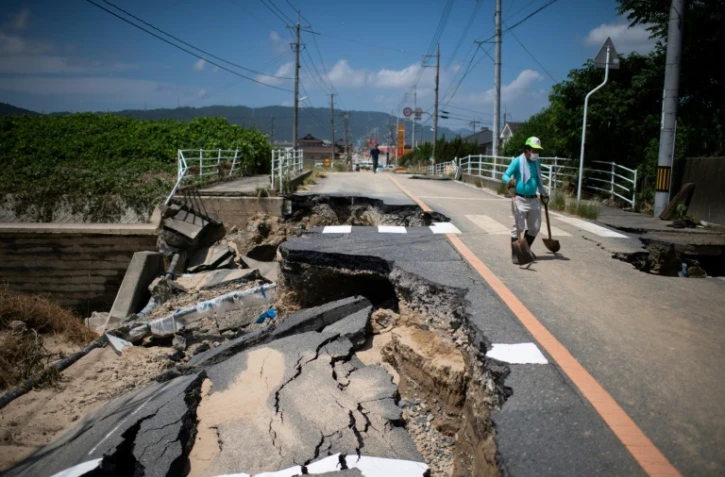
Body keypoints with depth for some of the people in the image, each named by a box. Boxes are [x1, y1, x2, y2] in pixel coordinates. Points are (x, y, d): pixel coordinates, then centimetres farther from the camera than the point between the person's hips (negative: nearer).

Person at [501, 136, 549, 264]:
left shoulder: (537, 163, 9)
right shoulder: (518, 161, -10)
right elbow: (505, 176, -17)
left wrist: (543, 193, 30)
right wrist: (510, 181, -38)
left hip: (533, 200, 7)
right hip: (520, 199, -7)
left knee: (535, 227, 13)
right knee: (518, 227, -5)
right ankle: (514, 254, 3)